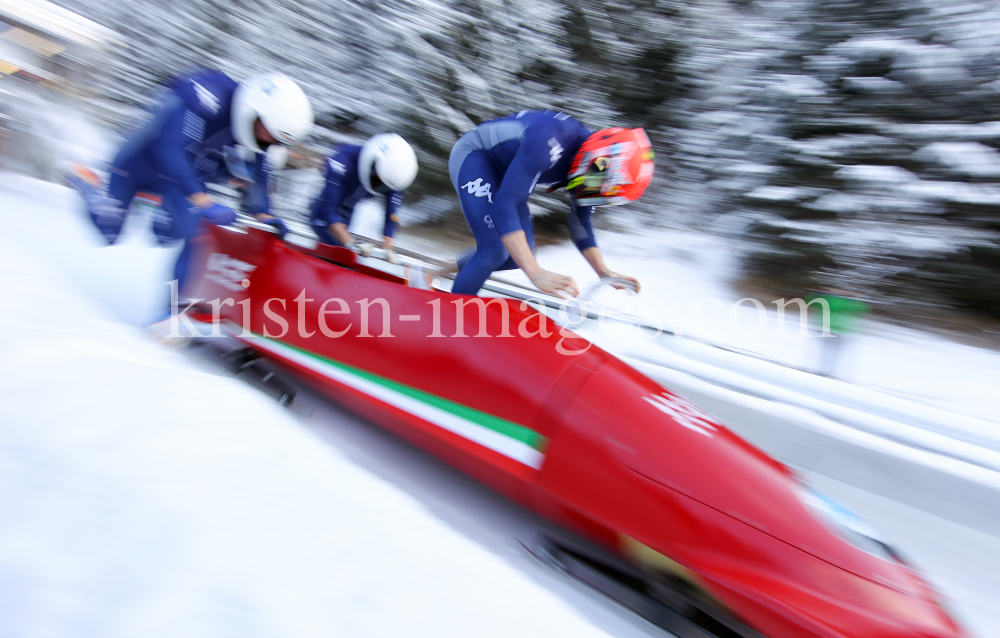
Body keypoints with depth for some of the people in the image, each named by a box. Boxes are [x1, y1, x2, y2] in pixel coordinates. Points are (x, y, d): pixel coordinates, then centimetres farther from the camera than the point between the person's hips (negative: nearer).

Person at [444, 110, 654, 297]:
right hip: (472, 157, -8)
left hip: (504, 170, 8)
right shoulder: (549, 142, -38)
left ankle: (452, 270, 21)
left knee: (522, 254, 4)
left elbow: (580, 223, -1)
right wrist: (536, 273, -48)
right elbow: (503, 205, -42)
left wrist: (604, 272, -11)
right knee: (495, 250, -23)